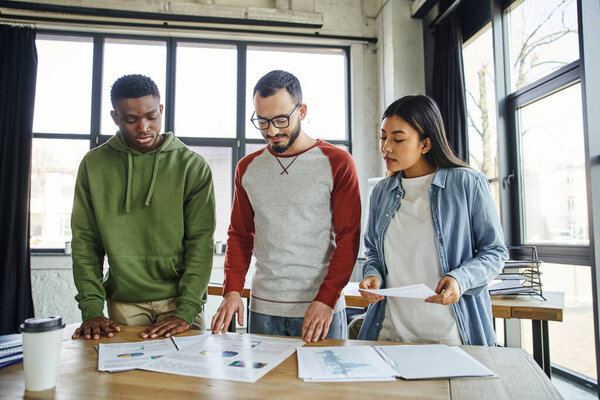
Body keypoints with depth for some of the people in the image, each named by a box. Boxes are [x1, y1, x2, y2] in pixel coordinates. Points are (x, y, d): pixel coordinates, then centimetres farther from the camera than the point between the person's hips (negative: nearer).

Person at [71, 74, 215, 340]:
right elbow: (85, 241, 3)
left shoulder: (193, 166, -3)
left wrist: (186, 310, -17)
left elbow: (201, 241, -8)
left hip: (179, 300, -1)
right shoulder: (94, 164, 4)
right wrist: (92, 308, -6)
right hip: (123, 304, 2)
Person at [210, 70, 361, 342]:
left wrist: (326, 299, -16)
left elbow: (348, 238, -7)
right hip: (262, 309, 4)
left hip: (322, 309, -3)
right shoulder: (247, 168, 8)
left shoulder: (337, 163, -5)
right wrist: (232, 290, -2)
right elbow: (240, 234, 11)